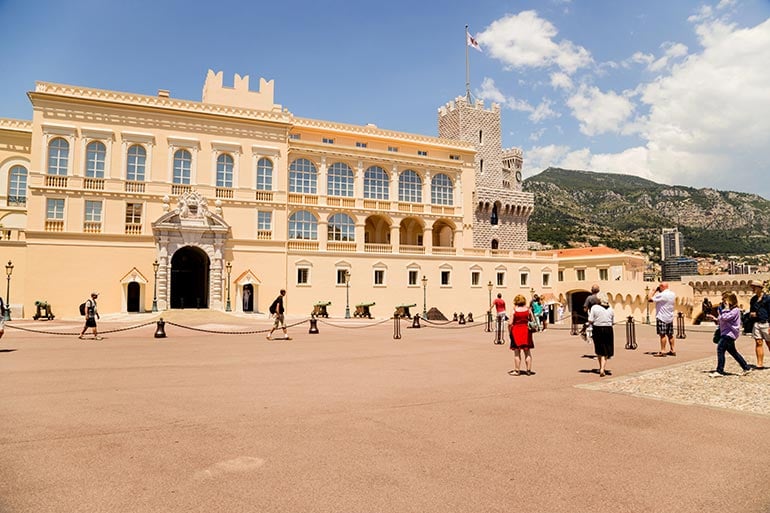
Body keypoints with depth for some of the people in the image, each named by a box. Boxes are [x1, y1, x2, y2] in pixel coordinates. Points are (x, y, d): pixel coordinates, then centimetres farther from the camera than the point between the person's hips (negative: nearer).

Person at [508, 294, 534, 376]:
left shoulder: (514, 310, -7)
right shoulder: (528, 310, 2)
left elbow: (510, 323, -11)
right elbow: (533, 321, 5)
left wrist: (509, 332, 2)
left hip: (516, 332, -3)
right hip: (526, 332, 3)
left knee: (517, 353, 4)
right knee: (527, 352, 11)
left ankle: (517, 370, 7)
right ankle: (528, 370, 15)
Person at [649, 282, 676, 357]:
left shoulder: (662, 295, -17)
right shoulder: (673, 294, 8)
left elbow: (650, 299, -17)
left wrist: (654, 291, -3)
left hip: (662, 317, -8)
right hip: (670, 318, 8)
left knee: (662, 335, -5)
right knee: (670, 335, 13)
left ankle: (663, 351, -4)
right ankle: (673, 350, 18)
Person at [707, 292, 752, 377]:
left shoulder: (735, 310, -12)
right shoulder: (729, 310, 20)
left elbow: (725, 317, -24)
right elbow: (722, 320, 23)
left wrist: (726, 308, -15)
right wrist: (715, 319, 8)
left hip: (729, 333, -11)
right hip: (728, 333, 11)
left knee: (720, 348, -16)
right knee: (733, 352, 18)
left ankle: (719, 371, -16)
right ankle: (746, 368, 28)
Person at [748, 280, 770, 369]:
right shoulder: (753, 299, 13)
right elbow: (751, 311, 24)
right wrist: (751, 314, -1)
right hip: (756, 324, 5)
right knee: (758, 343, 2)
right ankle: (760, 363, 3)